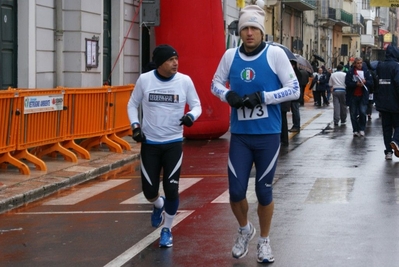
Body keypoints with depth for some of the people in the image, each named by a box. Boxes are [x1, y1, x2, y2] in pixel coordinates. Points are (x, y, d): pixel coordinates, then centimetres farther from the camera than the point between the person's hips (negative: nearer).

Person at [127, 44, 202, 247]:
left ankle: (167, 230, 19)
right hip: (149, 143, 1)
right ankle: (158, 205, 42)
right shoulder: (144, 79, -6)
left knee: (171, 189, -5)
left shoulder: (185, 81, -7)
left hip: (174, 143, -1)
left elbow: (196, 105, 3)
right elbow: (132, 104, 7)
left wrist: (191, 116, -19)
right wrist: (135, 125, -7)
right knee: (149, 191, 3)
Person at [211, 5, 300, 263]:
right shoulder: (230, 55, -1)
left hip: (268, 135, -2)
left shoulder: (275, 53, -10)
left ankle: (264, 241, 29)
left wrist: (263, 97, -19)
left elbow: (294, 90, -9)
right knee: (236, 191, 1)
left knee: (264, 191, 8)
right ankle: (245, 230, 32)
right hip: (239, 135, 2)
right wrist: (228, 95, -8)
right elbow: (216, 83, 13)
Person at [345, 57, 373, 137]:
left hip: (363, 96, 0)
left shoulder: (366, 71, 2)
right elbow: (347, 83, -10)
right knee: (353, 114, 4)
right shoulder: (350, 72, -2)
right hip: (352, 96, 0)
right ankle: (355, 130, 13)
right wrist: (356, 84, -22)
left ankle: (361, 129, 7)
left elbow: (371, 82, 3)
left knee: (362, 112, -10)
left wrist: (365, 82, -17)